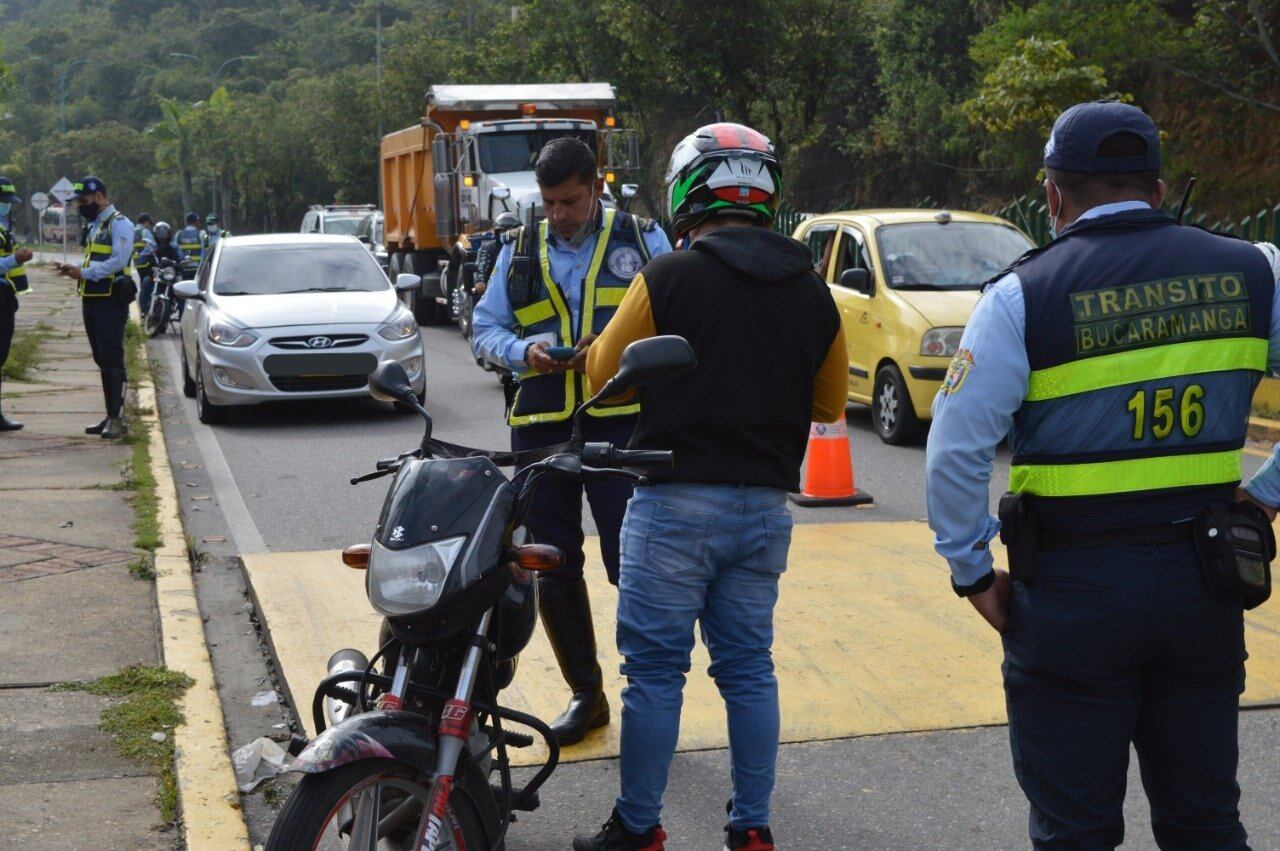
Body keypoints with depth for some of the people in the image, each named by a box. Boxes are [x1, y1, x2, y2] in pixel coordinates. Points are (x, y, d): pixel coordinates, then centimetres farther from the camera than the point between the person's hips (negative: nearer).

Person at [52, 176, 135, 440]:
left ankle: (116, 418, -12)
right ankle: (111, 416, 14)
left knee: (112, 359, -11)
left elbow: (117, 261, -19)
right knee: (103, 361, 10)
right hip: (92, 300, 9)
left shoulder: (119, 224, -8)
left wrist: (84, 273, -17)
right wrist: (73, 269, 7)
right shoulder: (94, 225, 21)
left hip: (110, 302, -9)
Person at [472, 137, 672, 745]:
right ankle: (585, 694, 22)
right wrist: (523, 351, -5)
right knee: (553, 569, 8)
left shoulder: (642, 241, 7)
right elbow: (485, 330, 16)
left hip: (621, 423, -4)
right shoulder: (519, 251, 16)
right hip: (540, 426, 4)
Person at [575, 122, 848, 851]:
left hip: (677, 502, -4)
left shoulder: (667, 280, -11)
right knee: (749, 669, 13)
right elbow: (830, 405, 14)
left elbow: (604, 374, 0)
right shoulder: (813, 295, 3)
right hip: (766, 505, 4)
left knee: (655, 670, 4)